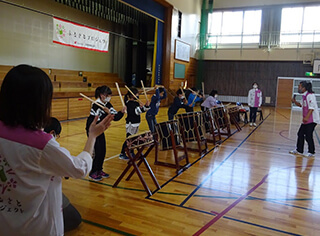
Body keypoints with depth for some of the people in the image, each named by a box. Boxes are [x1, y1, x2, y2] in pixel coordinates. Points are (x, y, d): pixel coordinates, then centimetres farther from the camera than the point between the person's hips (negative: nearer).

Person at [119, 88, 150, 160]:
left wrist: (146, 106, -1)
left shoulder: (136, 103, 11)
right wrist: (139, 107, -35)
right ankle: (122, 154, 3)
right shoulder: (129, 103, -14)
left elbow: (142, 110, 16)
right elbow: (134, 112, -26)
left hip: (136, 124, 9)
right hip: (131, 124, -9)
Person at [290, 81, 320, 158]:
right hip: (306, 120, 10)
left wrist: (307, 117, -28)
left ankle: (311, 152, 10)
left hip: (311, 120, -10)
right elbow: (301, 105, 23)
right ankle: (299, 150, 22)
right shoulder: (304, 96, 12)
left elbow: (312, 108, -22)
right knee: (300, 134, 12)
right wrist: (295, 101, 5)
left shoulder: (310, 95, -17)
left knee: (308, 136, -4)